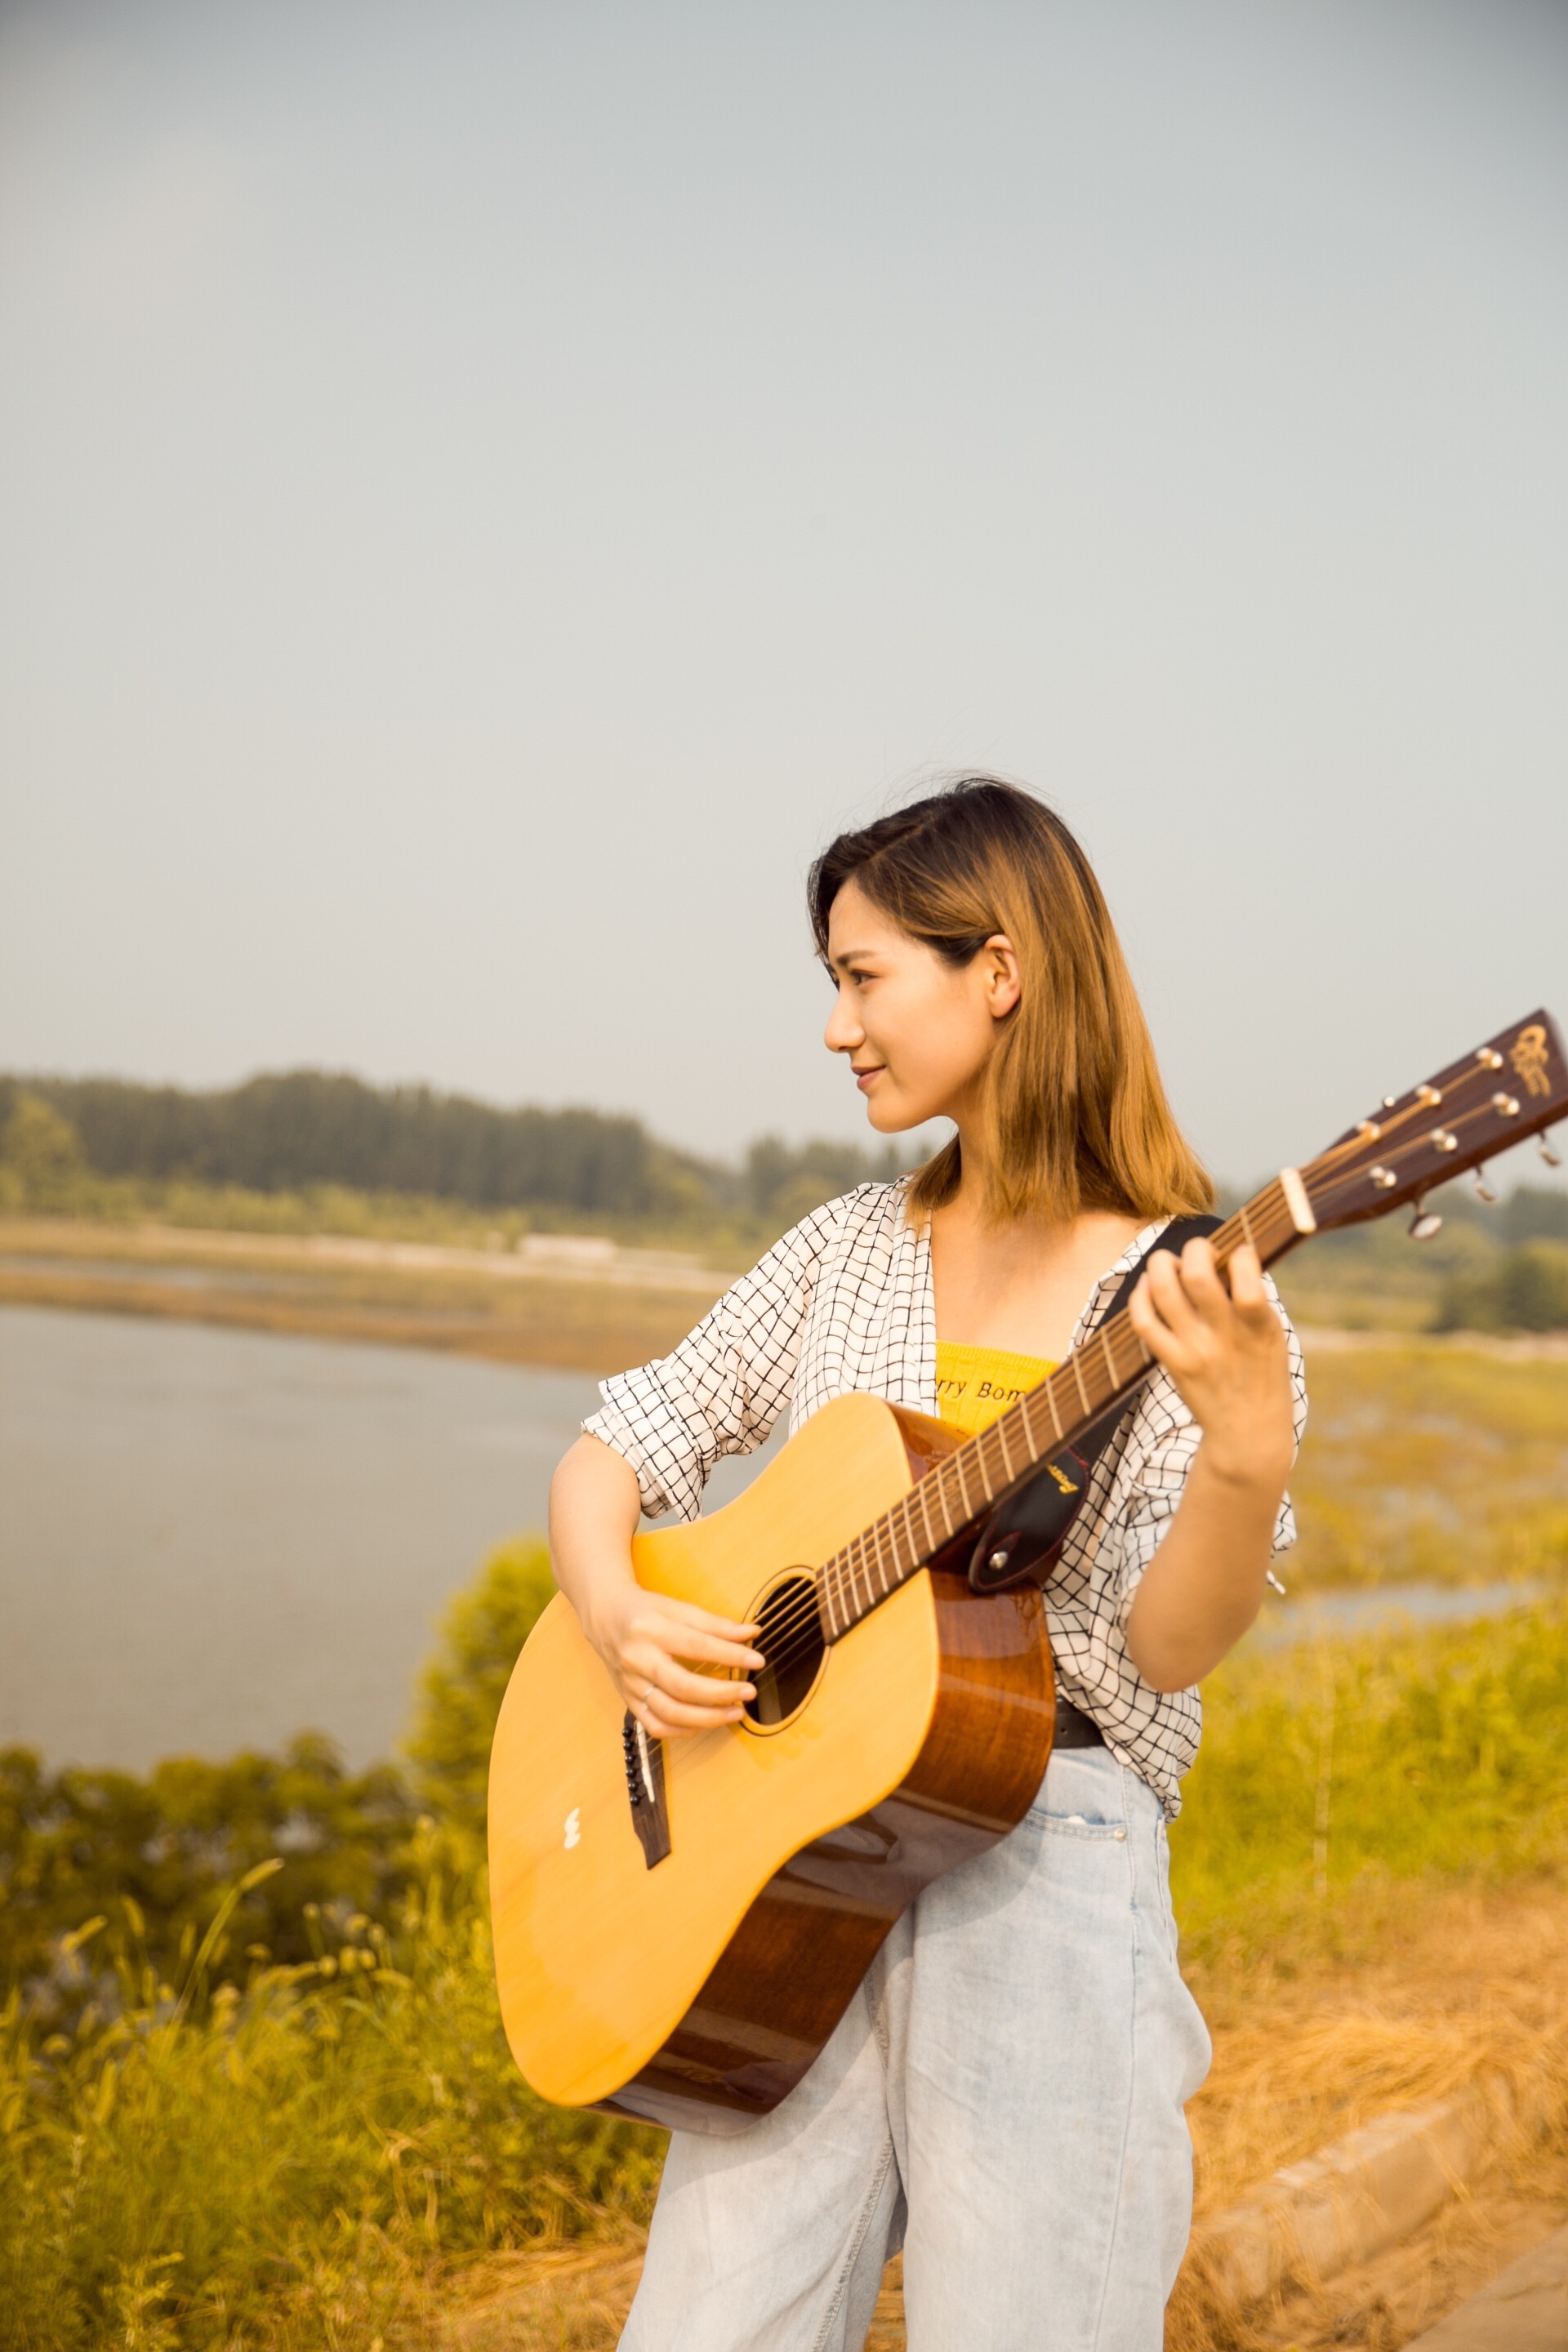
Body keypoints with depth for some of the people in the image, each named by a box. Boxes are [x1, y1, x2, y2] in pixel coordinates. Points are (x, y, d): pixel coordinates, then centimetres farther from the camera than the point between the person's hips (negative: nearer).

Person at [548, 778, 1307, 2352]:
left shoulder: (1194, 1299, -4)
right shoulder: (850, 1252, 10)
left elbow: (1166, 1651, -12)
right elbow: (614, 1451, 13)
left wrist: (1247, 1457, -30)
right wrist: (616, 1616, -7)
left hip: (1046, 1861, -4)